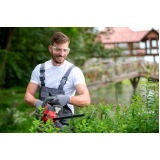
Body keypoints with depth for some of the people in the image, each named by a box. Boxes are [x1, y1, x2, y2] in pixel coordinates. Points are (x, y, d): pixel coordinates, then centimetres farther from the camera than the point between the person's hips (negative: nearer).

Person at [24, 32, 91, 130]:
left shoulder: (74, 71, -1)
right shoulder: (40, 69, 10)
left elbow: (86, 100, -11)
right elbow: (27, 96, 7)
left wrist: (68, 99, -30)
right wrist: (36, 102, -15)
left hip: (64, 124, -3)